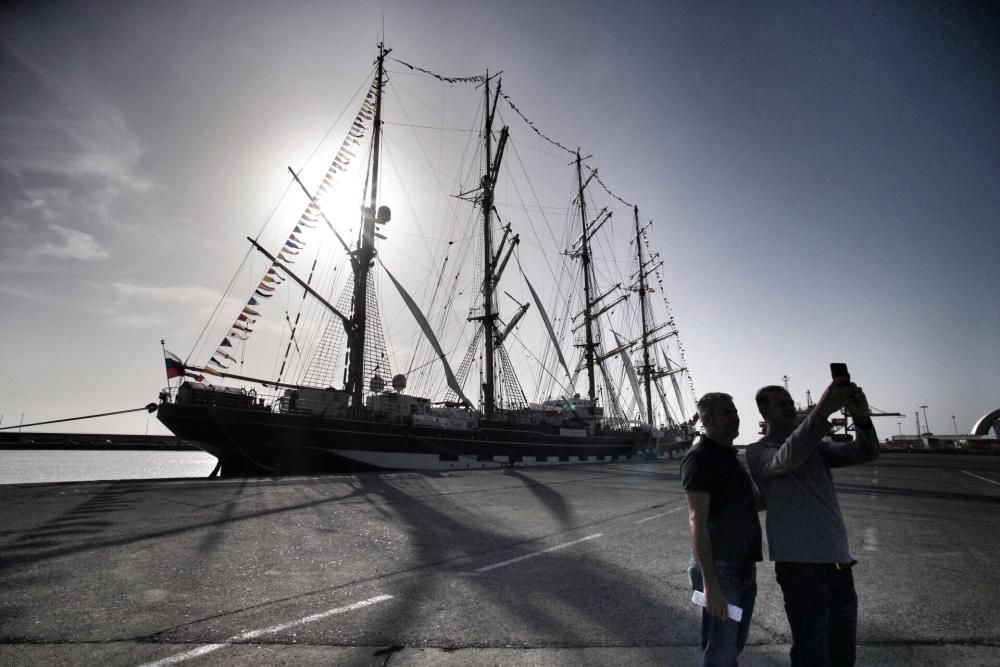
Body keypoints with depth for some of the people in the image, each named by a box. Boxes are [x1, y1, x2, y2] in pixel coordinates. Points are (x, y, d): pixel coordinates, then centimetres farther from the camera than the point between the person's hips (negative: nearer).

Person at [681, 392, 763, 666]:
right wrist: (710, 583, -27)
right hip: (720, 568, -8)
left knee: (735, 643, 18)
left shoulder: (730, 456, 12)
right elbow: (697, 521, -22)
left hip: (744, 566, 8)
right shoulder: (699, 458, -15)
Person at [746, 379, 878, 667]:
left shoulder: (815, 447, 16)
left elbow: (866, 453, 4)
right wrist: (822, 411, -35)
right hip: (800, 563, -6)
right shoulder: (757, 452, -4)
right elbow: (786, 459, -25)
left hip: (838, 559, 6)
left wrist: (861, 416, -17)